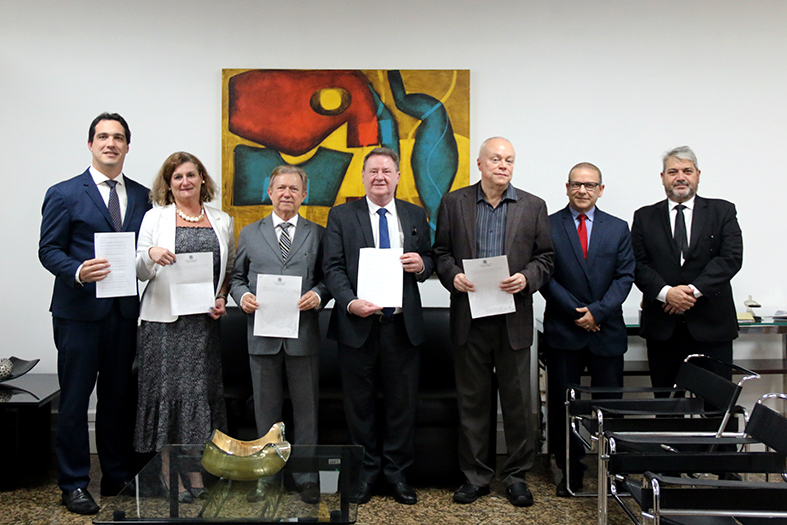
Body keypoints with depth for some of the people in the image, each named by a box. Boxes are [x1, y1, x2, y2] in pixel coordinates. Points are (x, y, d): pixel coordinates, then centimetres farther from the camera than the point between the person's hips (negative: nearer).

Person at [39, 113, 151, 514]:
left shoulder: (142, 196, 12)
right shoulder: (64, 194, 1)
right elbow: (49, 250, -3)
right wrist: (78, 272, -21)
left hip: (125, 312, 4)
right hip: (80, 311, -3)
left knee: (118, 398, 12)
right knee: (74, 401, 3)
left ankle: (118, 477, 25)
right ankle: (74, 485, 16)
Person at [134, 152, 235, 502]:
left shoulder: (222, 222, 12)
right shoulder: (155, 217, 6)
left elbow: (229, 271, 15)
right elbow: (141, 273, 2)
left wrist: (222, 299, -1)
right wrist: (150, 255, -18)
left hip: (204, 319, 2)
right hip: (164, 319, -2)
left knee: (201, 388, 2)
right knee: (168, 388, -1)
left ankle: (196, 470, 13)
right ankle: (170, 470, 10)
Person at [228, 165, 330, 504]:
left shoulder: (317, 234, 8)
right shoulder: (250, 233, 11)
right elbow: (237, 276, 13)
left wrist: (318, 295, -14)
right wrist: (242, 295, -7)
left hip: (303, 335, -1)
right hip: (262, 334, 1)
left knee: (306, 409, 5)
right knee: (266, 409, 10)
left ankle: (306, 477, 17)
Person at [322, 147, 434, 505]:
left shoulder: (416, 216, 11)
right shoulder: (342, 216, 4)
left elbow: (428, 259, 16)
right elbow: (333, 267, -3)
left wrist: (422, 264, -8)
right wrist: (350, 302, -19)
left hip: (403, 324, 2)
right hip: (358, 324, -1)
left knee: (402, 402, 9)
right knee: (359, 402, 8)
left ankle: (396, 472, 24)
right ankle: (365, 472, 24)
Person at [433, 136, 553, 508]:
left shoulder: (533, 207, 7)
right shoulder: (454, 203, 6)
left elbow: (545, 257, 7)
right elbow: (441, 251, 8)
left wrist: (526, 278, -11)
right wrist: (453, 276, -11)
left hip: (514, 318, 0)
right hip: (469, 317, 0)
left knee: (518, 400, 7)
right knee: (471, 400, 8)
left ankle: (516, 476, 22)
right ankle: (475, 474, 21)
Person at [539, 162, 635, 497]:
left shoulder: (618, 229, 9)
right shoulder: (548, 226, 2)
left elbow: (625, 276, 2)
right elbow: (545, 277, -4)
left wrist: (598, 311, -11)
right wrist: (576, 312, -11)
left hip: (607, 331, 1)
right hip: (563, 332, -1)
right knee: (563, 405, 5)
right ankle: (570, 472, 18)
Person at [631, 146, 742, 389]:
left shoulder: (722, 211, 7)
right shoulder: (644, 217, 10)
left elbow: (731, 258, -5)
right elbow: (638, 264, 1)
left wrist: (694, 290, -16)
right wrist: (666, 293, -16)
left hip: (711, 324, -1)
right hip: (662, 325, 1)